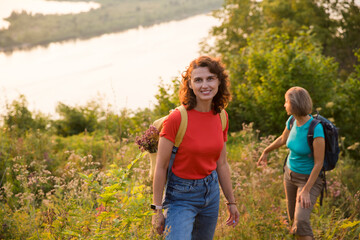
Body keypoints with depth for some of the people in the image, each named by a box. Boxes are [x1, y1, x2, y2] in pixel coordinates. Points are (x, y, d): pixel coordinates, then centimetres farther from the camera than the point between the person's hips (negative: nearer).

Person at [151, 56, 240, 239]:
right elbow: (160, 167, -14)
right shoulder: (177, 118, -19)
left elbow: (221, 165, 9)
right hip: (181, 196, -6)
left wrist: (231, 202, 14)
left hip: (211, 191, 6)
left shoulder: (221, 117, -1)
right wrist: (157, 210, -11)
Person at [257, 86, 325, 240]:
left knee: (301, 222, -21)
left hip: (310, 178, -7)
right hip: (290, 174, 7)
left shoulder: (316, 129, -28)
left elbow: (319, 163, -24)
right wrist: (266, 152, 31)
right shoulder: (292, 121, -7)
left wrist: (306, 191, -22)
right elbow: (283, 139, 15)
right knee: (293, 218, 16)